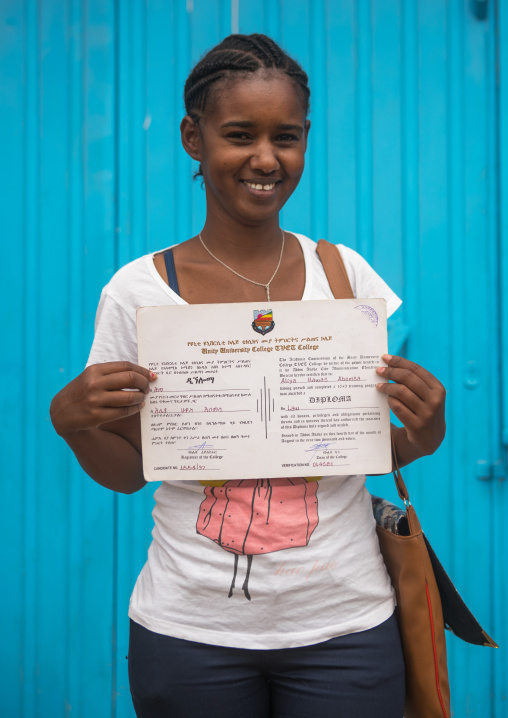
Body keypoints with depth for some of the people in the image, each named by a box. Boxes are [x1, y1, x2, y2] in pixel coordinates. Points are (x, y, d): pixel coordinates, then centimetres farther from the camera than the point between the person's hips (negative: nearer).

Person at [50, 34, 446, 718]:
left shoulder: (346, 273, -2)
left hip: (342, 623, 2)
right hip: (190, 630, -1)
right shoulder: (136, 291, -7)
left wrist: (421, 436, -14)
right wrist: (72, 423, -18)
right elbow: (128, 472, 1)